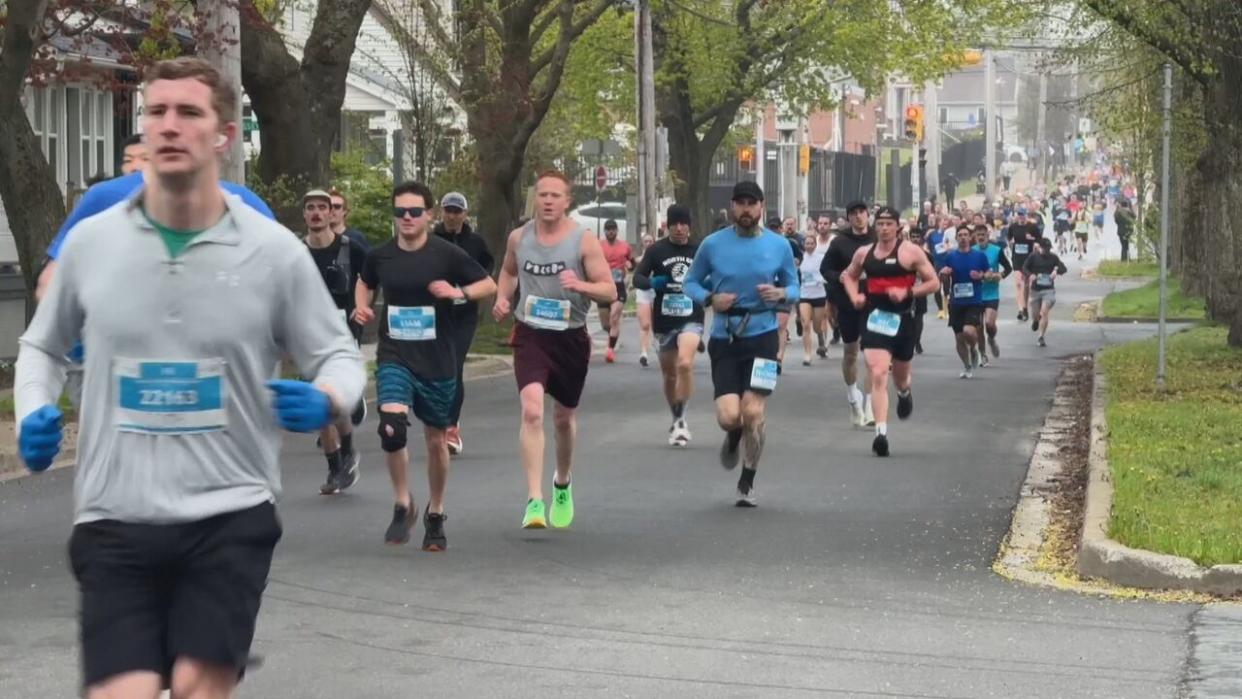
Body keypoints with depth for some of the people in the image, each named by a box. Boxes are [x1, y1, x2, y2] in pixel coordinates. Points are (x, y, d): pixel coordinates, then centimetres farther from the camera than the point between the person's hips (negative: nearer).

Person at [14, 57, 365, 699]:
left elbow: (339, 356, 5)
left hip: (231, 517, -1)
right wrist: (33, 412, -2)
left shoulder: (275, 251, -4)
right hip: (114, 522, 1)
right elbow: (42, 345, 17)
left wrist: (325, 400, -18)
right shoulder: (89, 242, 1)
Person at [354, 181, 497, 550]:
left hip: (438, 360, 0)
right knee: (392, 426, -22)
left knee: (436, 440, 10)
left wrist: (458, 292, -18)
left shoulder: (447, 254, -6)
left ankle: (435, 515, 31)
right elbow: (365, 283, 22)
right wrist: (362, 306, 2)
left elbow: (489, 285, 0)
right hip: (394, 357, 1)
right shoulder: (380, 256, 1)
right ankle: (403, 505, -2)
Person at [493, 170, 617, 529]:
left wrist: (580, 285, -28)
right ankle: (534, 502, -24)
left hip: (571, 337, 0)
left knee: (564, 418, 17)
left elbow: (610, 291, -8)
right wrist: (502, 298, 3)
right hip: (530, 336, 0)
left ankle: (562, 484, 45)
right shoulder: (519, 238, 1)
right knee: (532, 411, -21)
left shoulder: (584, 241, -7)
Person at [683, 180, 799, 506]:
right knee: (729, 415, -11)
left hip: (762, 336, 0)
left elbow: (794, 286, 11)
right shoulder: (713, 244, -1)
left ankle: (747, 484, 15)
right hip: (724, 338, 0)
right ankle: (734, 437, 31)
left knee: (753, 413, -6)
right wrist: (710, 298, -12)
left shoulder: (779, 245, 2)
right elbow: (690, 283, 8)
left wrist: (782, 293, -12)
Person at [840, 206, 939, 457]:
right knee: (877, 375, -14)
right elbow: (849, 276, 24)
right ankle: (881, 432, -19)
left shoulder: (911, 252, -5)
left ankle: (905, 392, 57)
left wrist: (907, 292, -17)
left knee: (901, 375, 17)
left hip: (902, 318, -1)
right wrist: (854, 295, 4)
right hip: (874, 317, 1)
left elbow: (933, 282, -3)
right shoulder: (864, 253, 7)